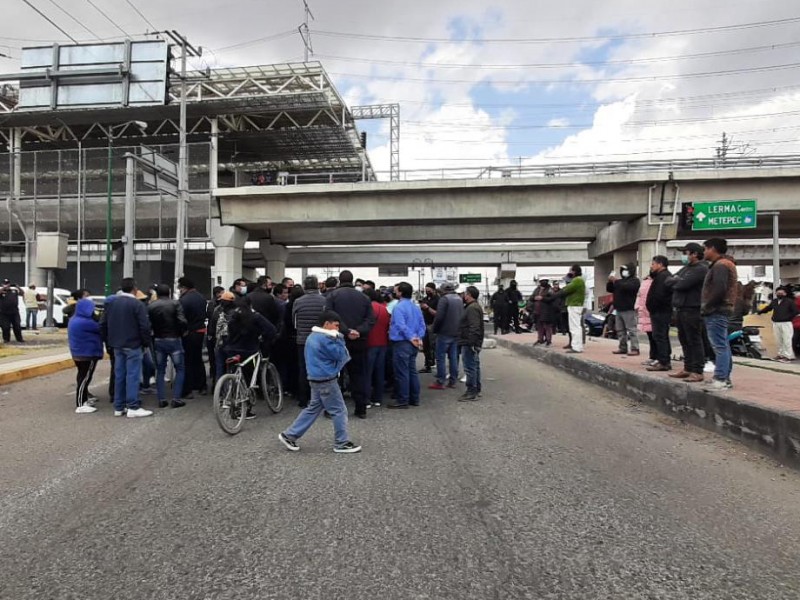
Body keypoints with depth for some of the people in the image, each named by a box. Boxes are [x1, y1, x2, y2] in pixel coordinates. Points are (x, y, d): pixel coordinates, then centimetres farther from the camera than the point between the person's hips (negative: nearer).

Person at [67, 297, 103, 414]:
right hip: (87, 354, -10)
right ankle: (80, 405, -6)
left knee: (82, 377, 19)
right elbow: (100, 328, -11)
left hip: (78, 353, 10)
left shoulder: (74, 320, 10)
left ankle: (84, 399, 30)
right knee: (84, 378, -7)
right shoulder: (85, 322, -22)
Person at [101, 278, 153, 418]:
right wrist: (146, 342, -4)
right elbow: (144, 326, -16)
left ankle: (119, 407, 15)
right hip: (133, 345, -7)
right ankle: (133, 407, -5)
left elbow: (103, 324, 12)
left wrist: (108, 340, 20)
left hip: (117, 345, 7)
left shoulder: (111, 303, 9)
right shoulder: (137, 304, -13)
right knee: (132, 375, -5)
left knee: (119, 375, 11)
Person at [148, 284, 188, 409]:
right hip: (173, 340, -3)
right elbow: (182, 321, -17)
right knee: (180, 369, 7)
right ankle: (176, 399, 1)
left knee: (160, 371, 13)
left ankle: (161, 399, 11)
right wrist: (182, 332, 0)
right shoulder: (175, 304, -7)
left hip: (158, 341, 3)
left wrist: (153, 334, 9)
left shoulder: (151, 306, 0)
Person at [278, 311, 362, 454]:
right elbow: (340, 355, -16)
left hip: (316, 379, 10)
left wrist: (336, 339, 6)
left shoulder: (313, 336, 12)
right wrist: (339, 339, -8)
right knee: (339, 411, 1)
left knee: (313, 409, 17)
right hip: (326, 381, -10)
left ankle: (289, 435, 18)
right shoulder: (324, 339, -20)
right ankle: (342, 443, 9)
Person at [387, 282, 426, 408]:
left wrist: (411, 338, -19)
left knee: (401, 373, -3)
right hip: (412, 344, 9)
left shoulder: (399, 307, -14)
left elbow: (401, 326, -24)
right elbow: (422, 325, 9)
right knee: (412, 371, 15)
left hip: (401, 343, -9)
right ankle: (414, 398, 21)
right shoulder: (416, 307, 14)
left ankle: (403, 400, 2)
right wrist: (418, 337, -1)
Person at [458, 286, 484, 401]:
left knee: (470, 367, -7)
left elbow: (474, 328, -26)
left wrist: (471, 342, -27)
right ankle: (476, 390, 26)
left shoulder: (472, 308, -18)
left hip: (469, 344, -11)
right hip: (474, 343, 11)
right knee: (475, 366, 16)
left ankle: (471, 392, -3)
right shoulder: (475, 306, 17)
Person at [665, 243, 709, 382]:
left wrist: (674, 281, 0)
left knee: (694, 341, -6)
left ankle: (697, 372, -2)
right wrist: (676, 280, -6)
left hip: (692, 310, -9)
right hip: (681, 309, 9)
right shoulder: (686, 268, 19)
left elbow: (682, 284, -20)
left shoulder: (701, 269, -10)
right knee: (684, 341, 13)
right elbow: (668, 281, 14)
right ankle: (688, 368, 21)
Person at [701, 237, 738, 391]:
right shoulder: (723, 264, 21)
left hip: (716, 312, -11)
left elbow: (719, 290, -23)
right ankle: (725, 378, 17)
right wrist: (707, 306, 15)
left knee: (719, 346, -11)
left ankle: (720, 379, -11)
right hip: (719, 311, 11)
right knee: (723, 346, 12)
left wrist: (706, 306, -14)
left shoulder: (720, 265, -12)